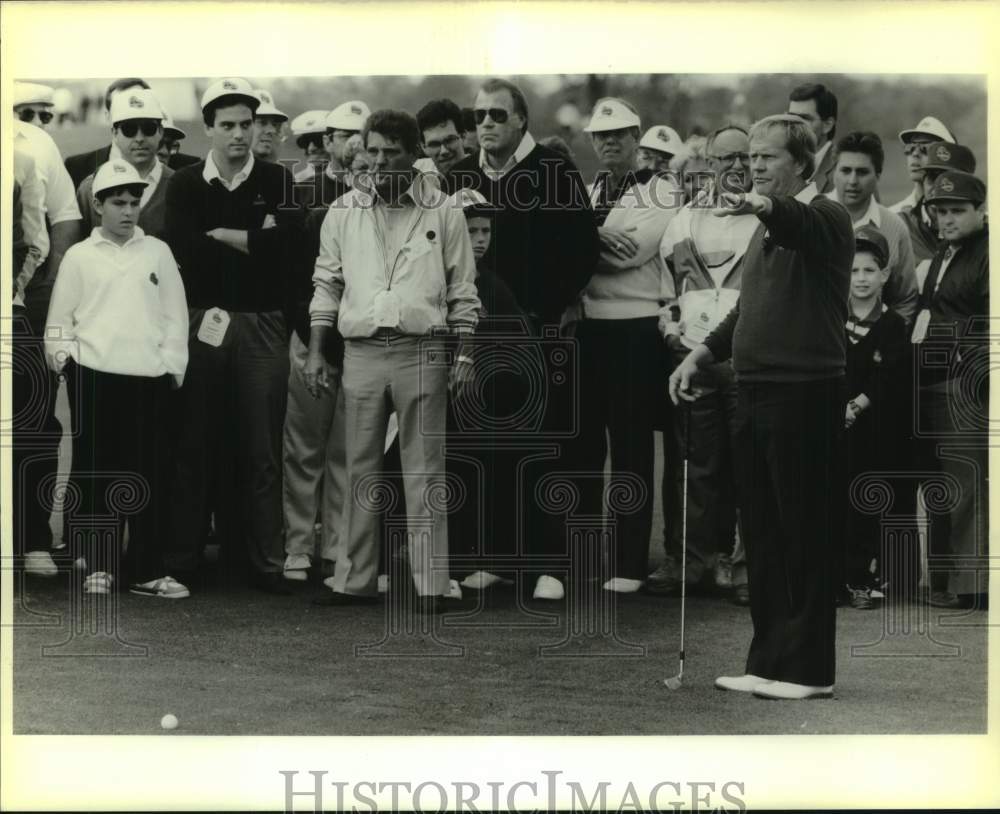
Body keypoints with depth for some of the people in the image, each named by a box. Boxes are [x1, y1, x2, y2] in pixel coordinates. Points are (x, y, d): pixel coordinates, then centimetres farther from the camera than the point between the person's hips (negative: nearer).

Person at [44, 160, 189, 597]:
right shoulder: (79, 256, 8)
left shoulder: (157, 252, 11)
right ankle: (99, 567, 10)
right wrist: (62, 355, -1)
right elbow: (59, 318, 11)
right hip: (94, 376, -1)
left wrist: (172, 365, 2)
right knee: (94, 475, 1)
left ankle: (146, 570, 7)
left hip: (150, 379, 1)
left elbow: (174, 316, 10)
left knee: (152, 476, 0)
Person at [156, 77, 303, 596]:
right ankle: (180, 560, 9)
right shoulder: (185, 184, 6)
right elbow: (185, 249, -9)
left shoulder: (277, 181, 7)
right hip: (201, 321, 0)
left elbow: (286, 243, -9)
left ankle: (268, 562, 8)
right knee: (194, 445, 3)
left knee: (262, 450, 3)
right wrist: (255, 242, -6)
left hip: (262, 325, 0)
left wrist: (220, 234, -5)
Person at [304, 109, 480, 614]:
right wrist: (315, 351, 6)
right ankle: (355, 580, 11)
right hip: (361, 350, 2)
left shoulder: (442, 213, 4)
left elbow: (462, 292, 6)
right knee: (360, 471, 6)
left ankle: (431, 584, 3)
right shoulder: (344, 212, 10)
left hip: (421, 351, -2)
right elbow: (326, 284, 13)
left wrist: (464, 355, -1)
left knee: (424, 472, -1)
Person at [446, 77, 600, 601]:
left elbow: (584, 249, -3)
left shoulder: (556, 175, -1)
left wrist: (549, 309, -8)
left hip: (540, 332, -3)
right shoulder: (459, 178, 10)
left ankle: (547, 564, 2)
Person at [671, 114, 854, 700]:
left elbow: (802, 226, -32)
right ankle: (770, 662, 18)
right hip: (756, 393, 9)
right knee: (762, 534, 10)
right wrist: (700, 355, 17)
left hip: (806, 394, -9)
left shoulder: (825, 218, -7)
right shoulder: (767, 230, 19)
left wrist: (762, 206, -52)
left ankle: (809, 669, 1)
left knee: (807, 536, -4)